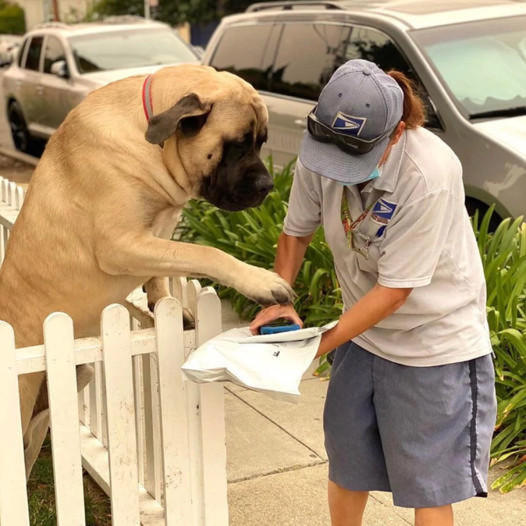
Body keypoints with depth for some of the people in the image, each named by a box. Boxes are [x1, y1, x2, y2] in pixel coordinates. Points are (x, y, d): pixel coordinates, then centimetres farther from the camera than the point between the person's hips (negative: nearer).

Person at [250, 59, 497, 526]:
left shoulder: (431, 176, -31)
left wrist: (317, 347, -23)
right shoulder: (323, 151, -15)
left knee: (427, 486, 4)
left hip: (435, 342, -5)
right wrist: (279, 300, -12)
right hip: (363, 334, 6)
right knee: (347, 465, 19)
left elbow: (394, 290, -25)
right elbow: (296, 230, 3)